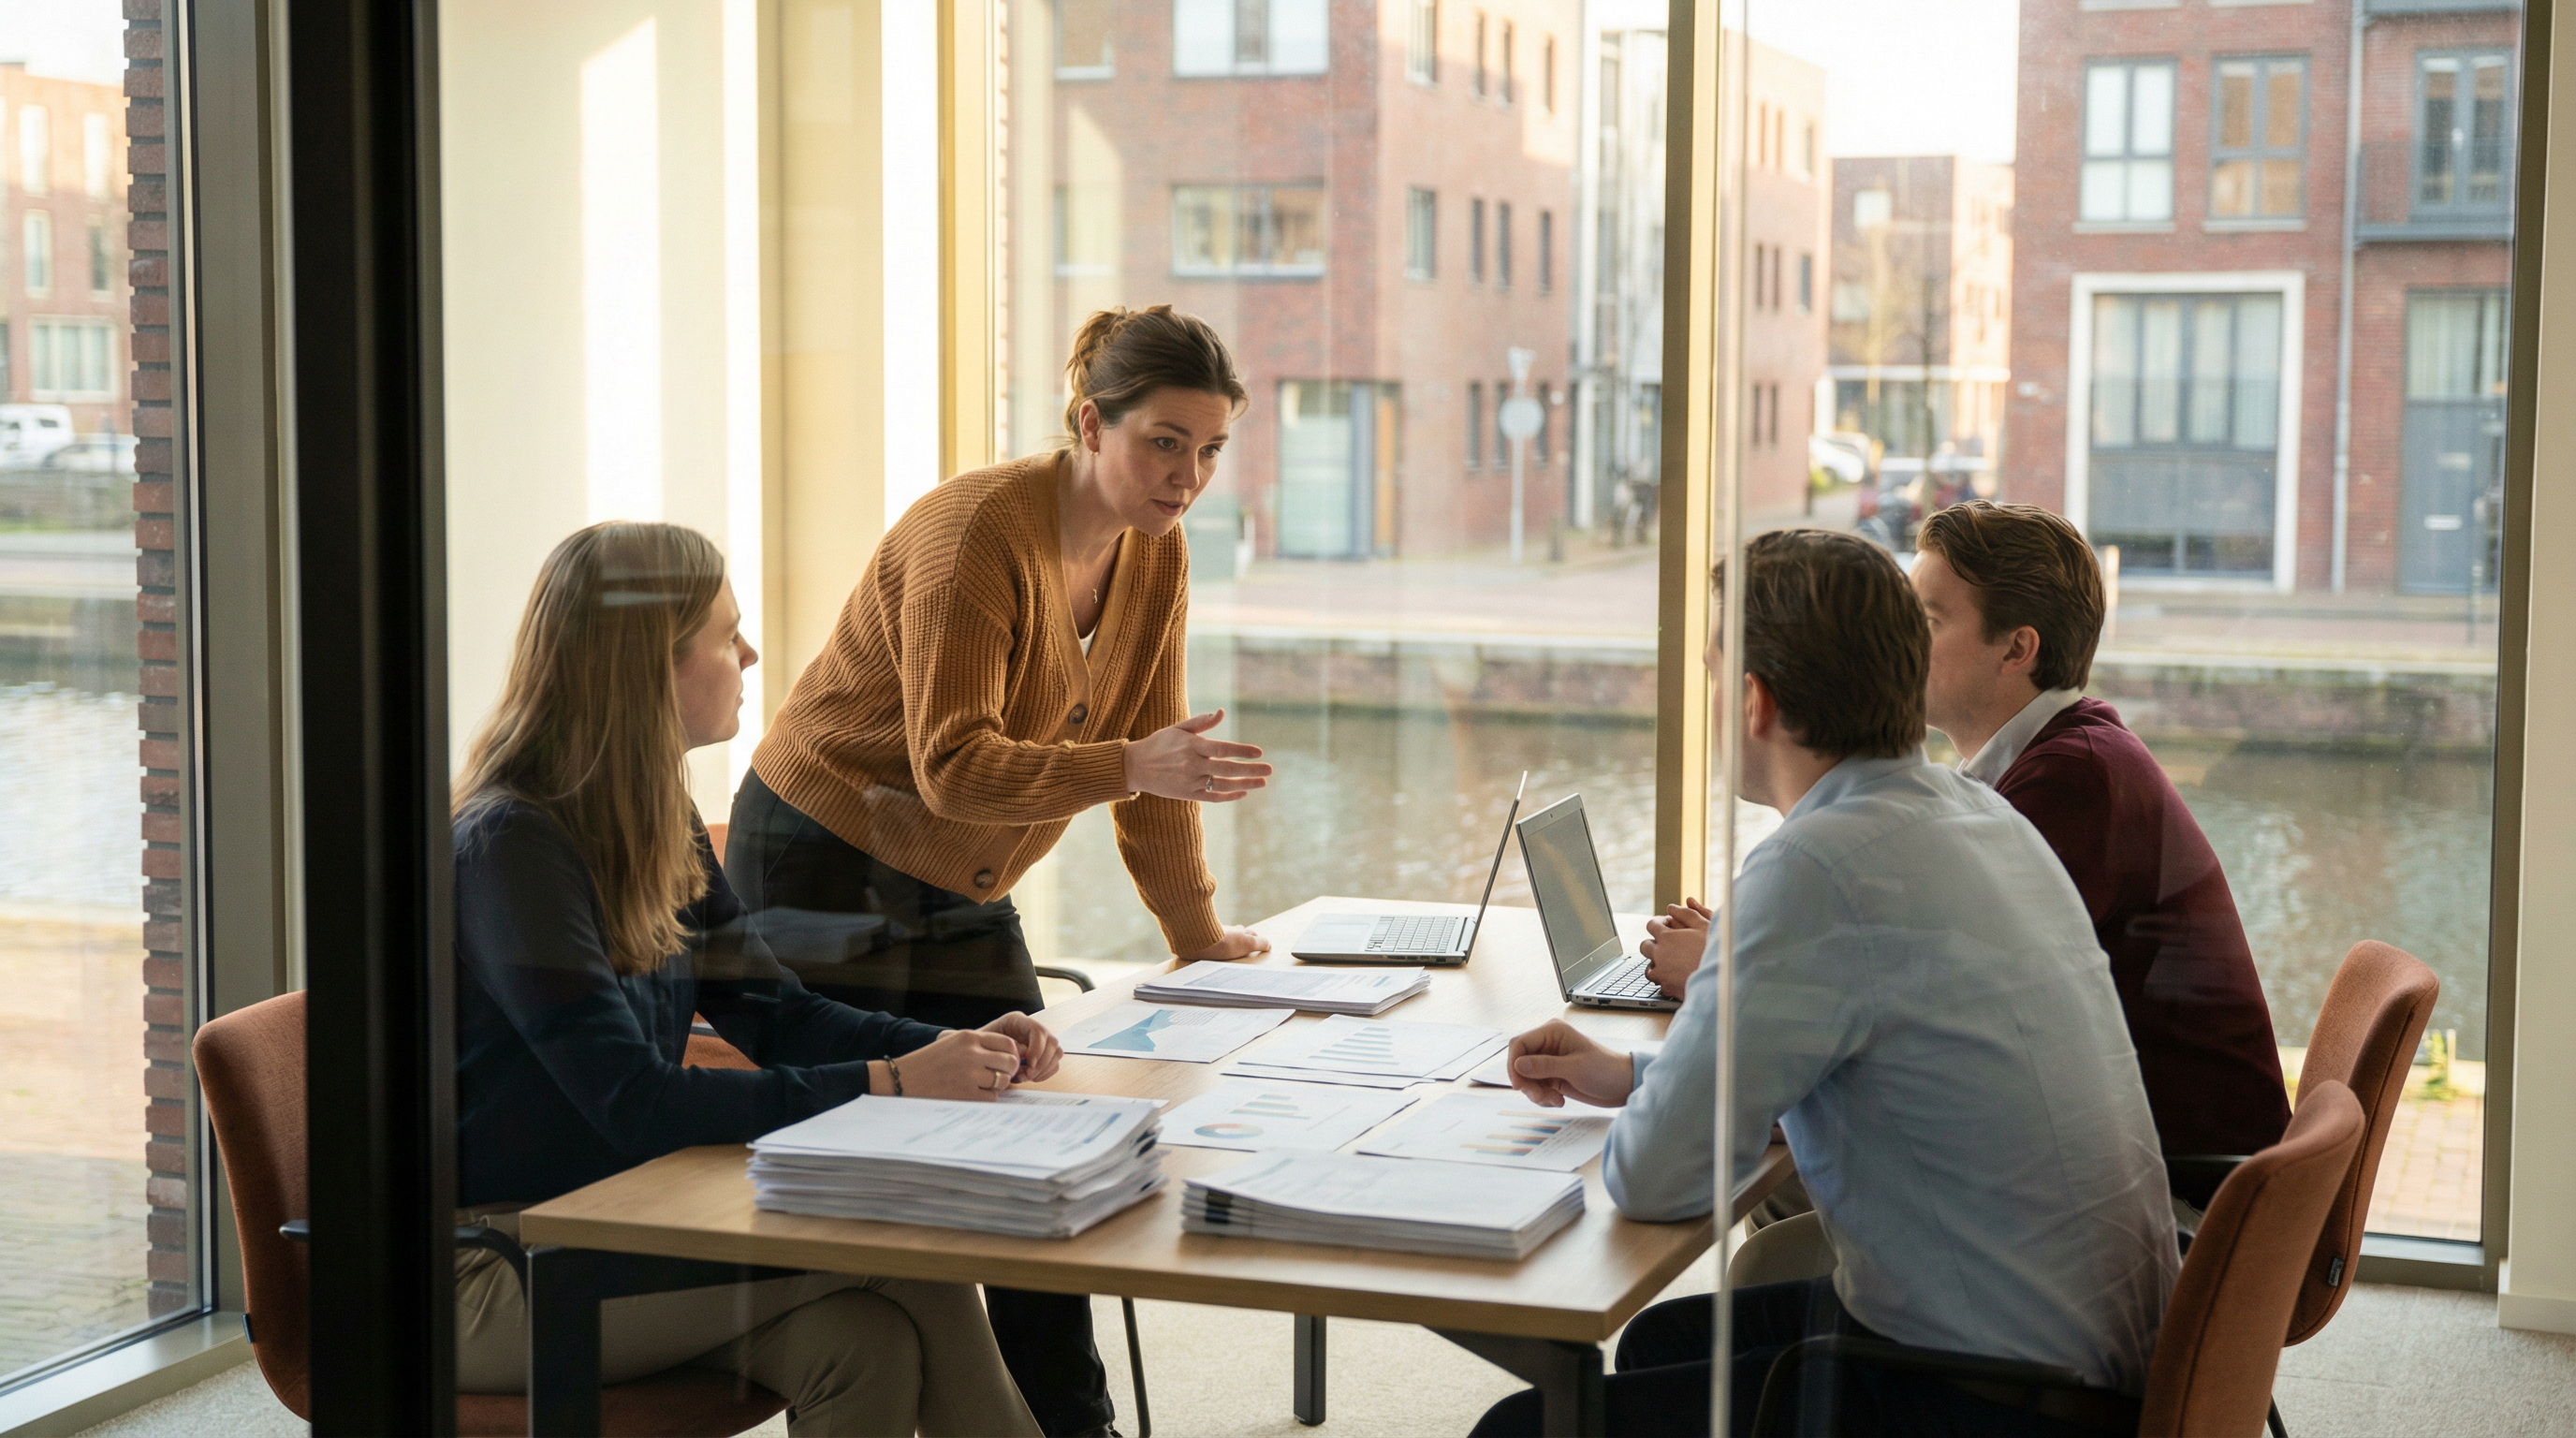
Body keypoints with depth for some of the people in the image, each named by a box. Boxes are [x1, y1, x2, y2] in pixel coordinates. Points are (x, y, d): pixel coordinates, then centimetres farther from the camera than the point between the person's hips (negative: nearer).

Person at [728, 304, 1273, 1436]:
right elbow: (952, 766, -29)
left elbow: (1150, 748, 7)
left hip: (961, 893, 7)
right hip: (826, 864, -7)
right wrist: (1134, 767, -40)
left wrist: (1197, 936, 7)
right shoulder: (977, 532, -24)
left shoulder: (1156, 555, -1)